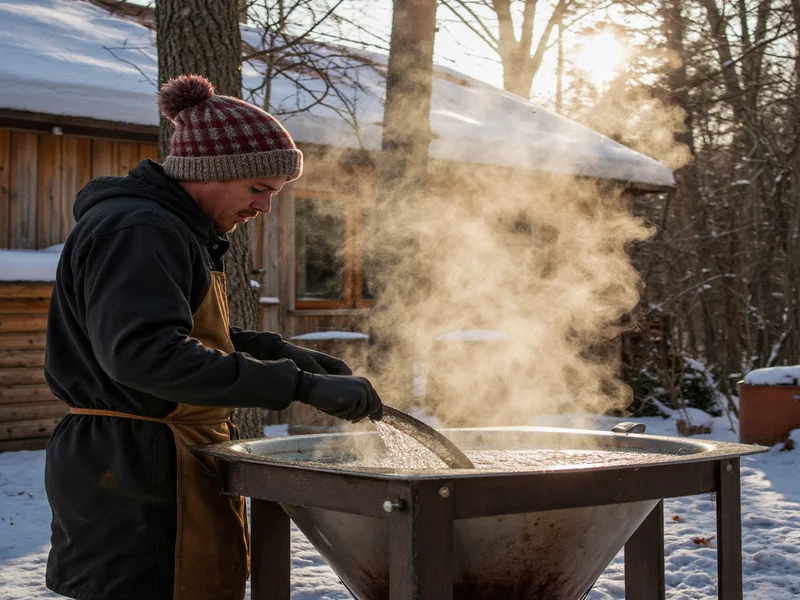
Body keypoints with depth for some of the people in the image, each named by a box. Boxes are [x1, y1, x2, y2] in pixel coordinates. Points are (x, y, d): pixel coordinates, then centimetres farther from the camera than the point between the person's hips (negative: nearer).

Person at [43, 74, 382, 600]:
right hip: (131, 479, -11)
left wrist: (279, 351, 11)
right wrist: (299, 384, -35)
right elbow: (142, 352, -33)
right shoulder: (136, 230, -18)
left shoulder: (178, 231, 16)